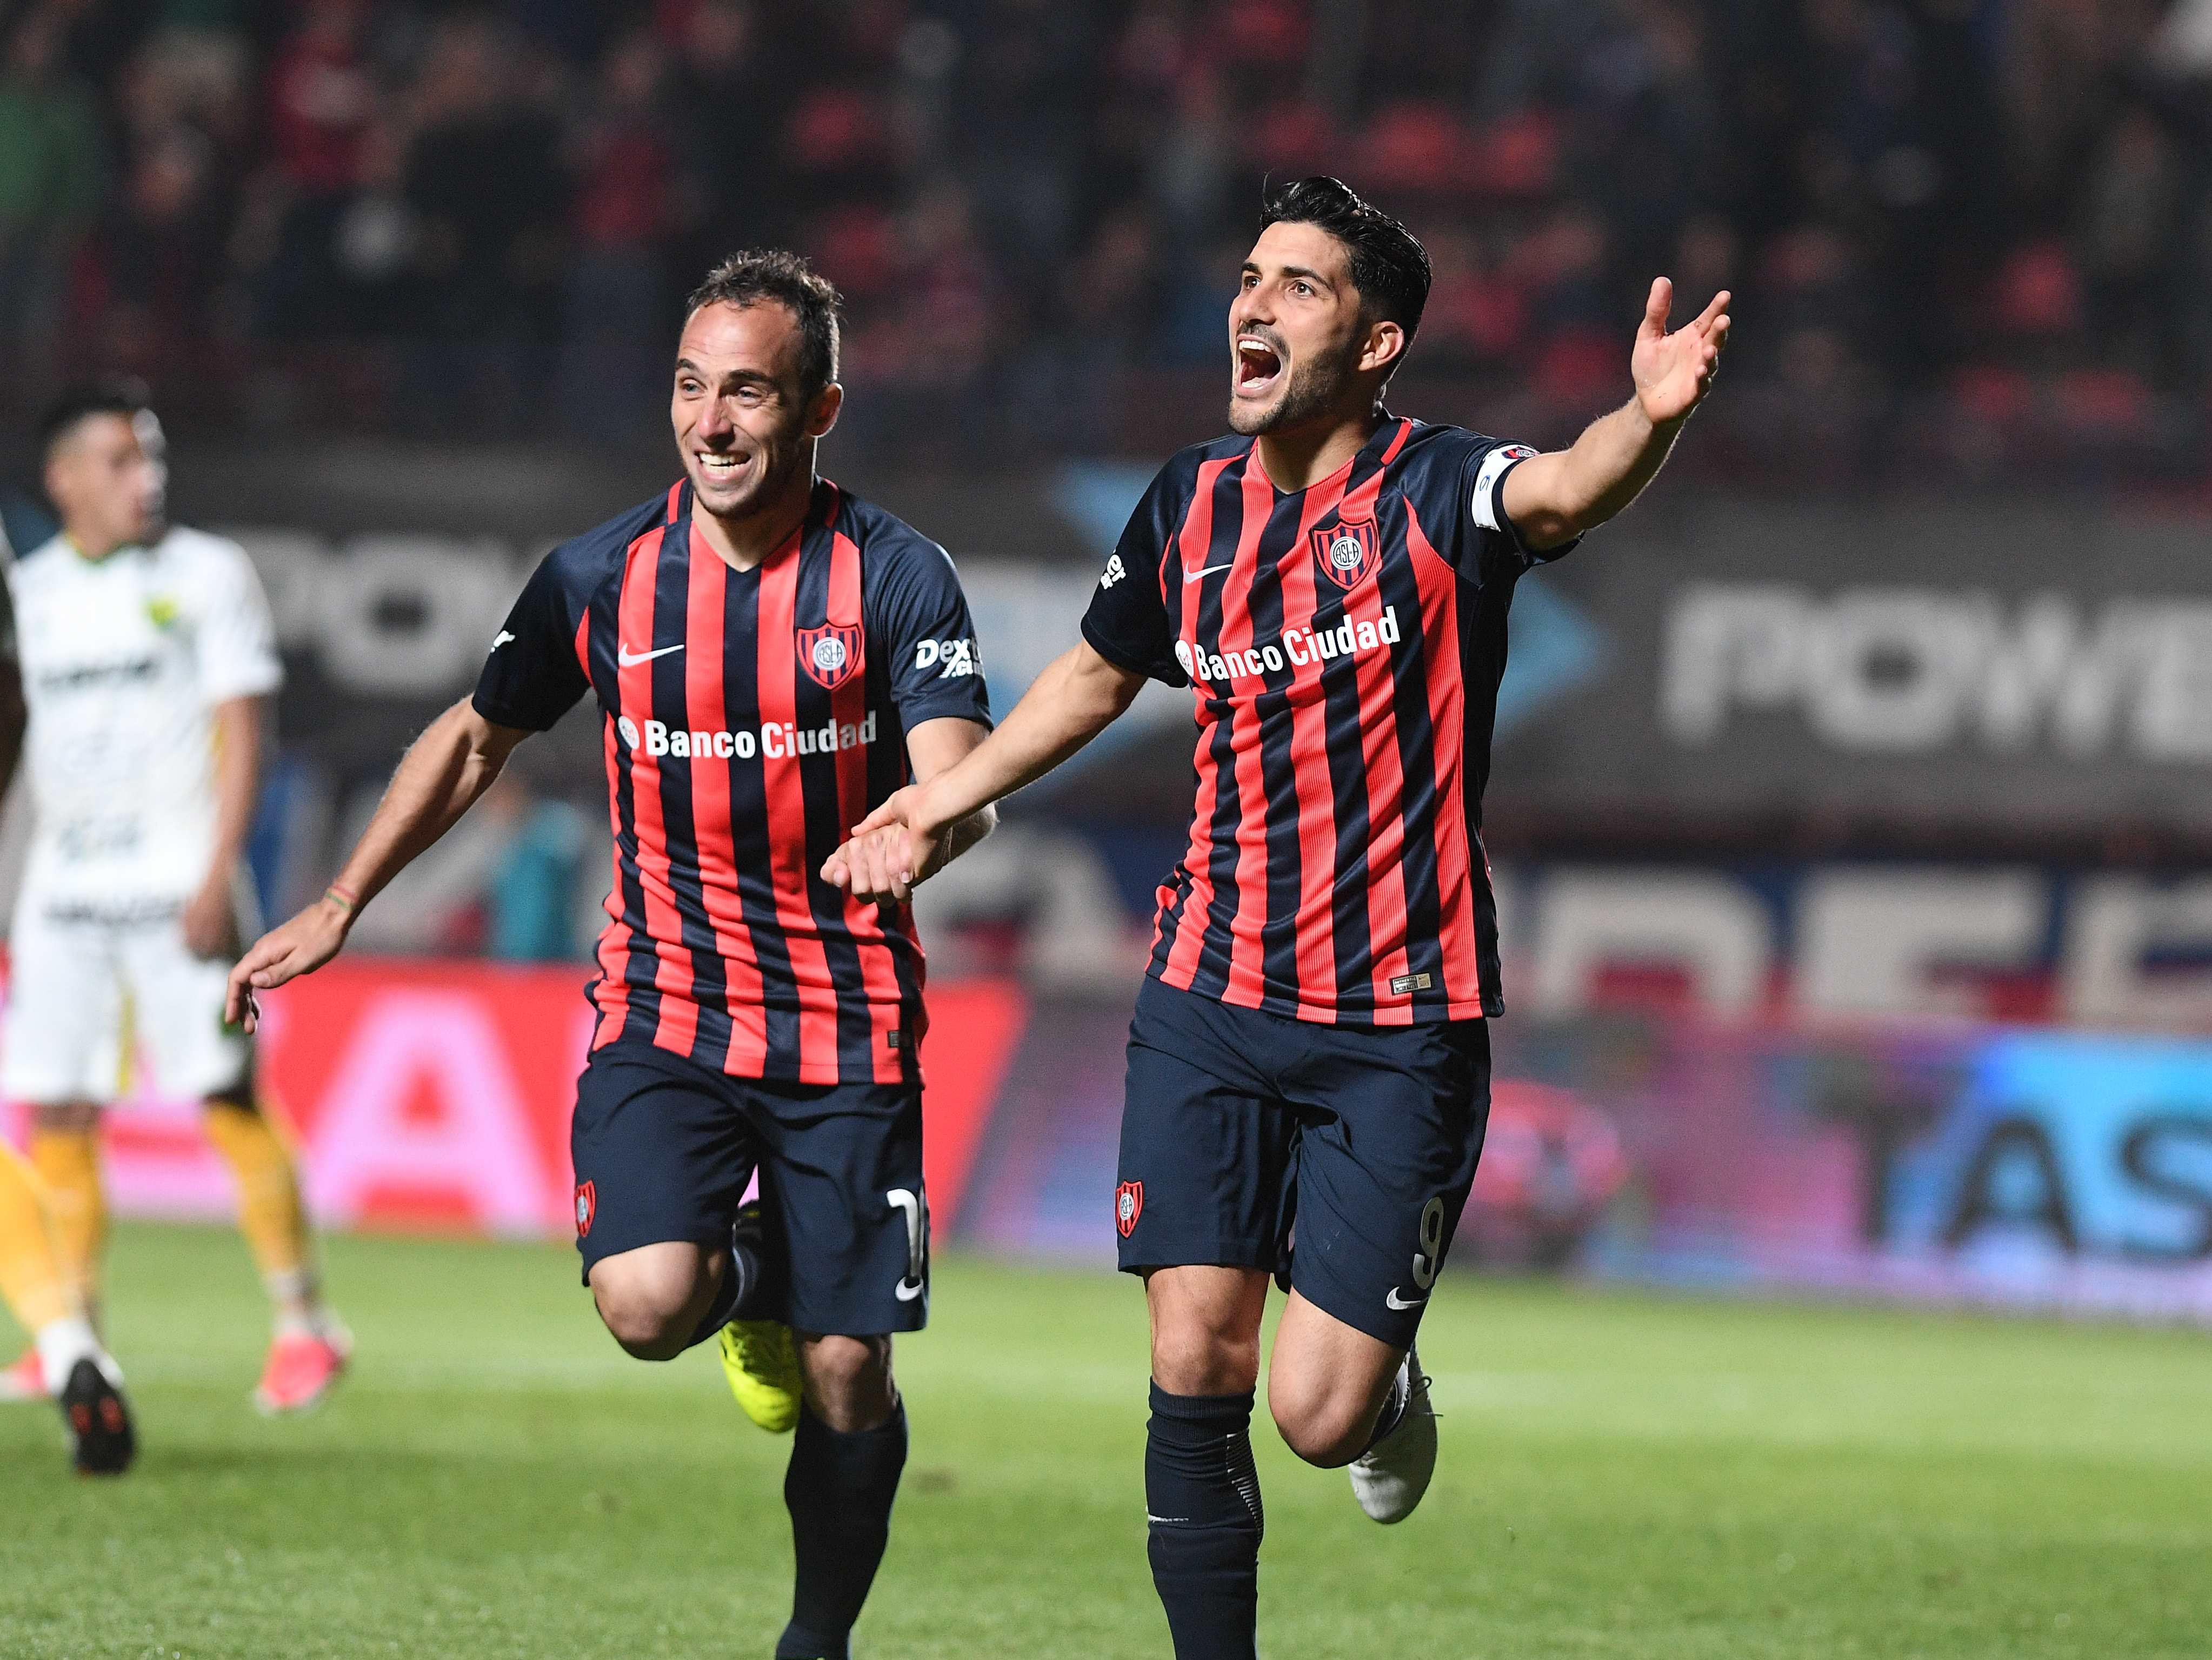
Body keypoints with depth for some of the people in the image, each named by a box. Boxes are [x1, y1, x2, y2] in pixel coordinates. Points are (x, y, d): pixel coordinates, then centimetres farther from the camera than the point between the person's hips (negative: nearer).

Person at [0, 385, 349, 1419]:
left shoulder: (206, 575, -1)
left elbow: (239, 731, -6)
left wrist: (217, 877, -15)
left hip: (177, 879, -4)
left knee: (228, 1097, -10)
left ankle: (304, 1323, -4)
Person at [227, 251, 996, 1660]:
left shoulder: (897, 577, -7)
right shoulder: (603, 577, -1)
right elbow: (477, 739, 14)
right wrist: (340, 909, 12)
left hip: (851, 1027, -1)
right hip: (662, 1004, 1)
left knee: (847, 1382, -2)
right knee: (645, 1303, -23)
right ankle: (737, 1277, 14)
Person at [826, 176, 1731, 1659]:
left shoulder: (1438, 494, -10)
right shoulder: (1189, 507, 6)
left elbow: (1565, 493, -34)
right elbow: (1102, 673, 26)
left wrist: (1647, 420, -55)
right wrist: (948, 798, 30)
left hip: (1400, 1030, -4)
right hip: (1212, 999, 4)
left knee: (1320, 1413, -7)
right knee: (1197, 1368, -4)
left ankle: (1390, 1389, 30)